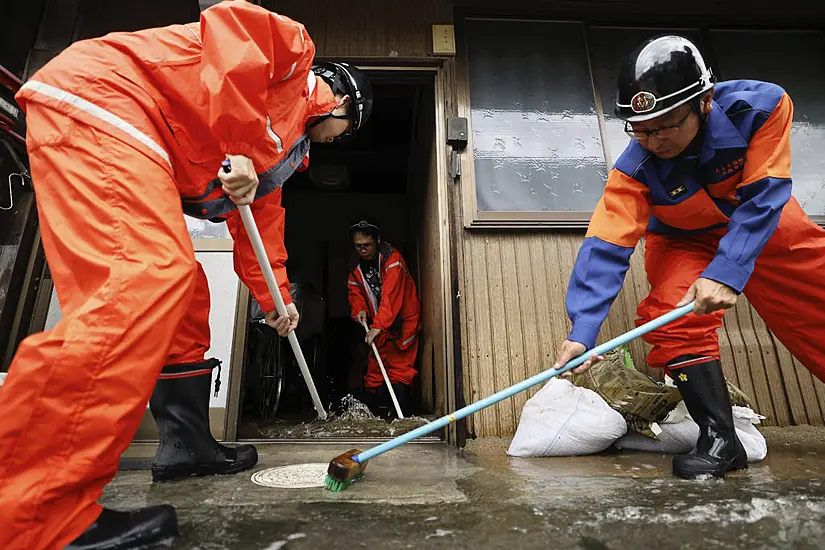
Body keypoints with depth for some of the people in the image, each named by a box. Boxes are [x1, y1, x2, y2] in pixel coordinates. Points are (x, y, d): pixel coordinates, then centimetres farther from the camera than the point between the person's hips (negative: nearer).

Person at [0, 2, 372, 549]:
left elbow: (261, 218, 26)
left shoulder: (286, 142, 26)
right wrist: (240, 146, -18)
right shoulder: (296, 47, 6)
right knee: (148, 279, -26)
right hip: (96, 98, -10)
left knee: (182, 296, 8)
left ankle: (187, 445, 18)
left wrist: (276, 299, 26)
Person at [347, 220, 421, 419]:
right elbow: (355, 291, 7)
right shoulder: (357, 267, 4)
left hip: (403, 319, -7)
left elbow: (391, 295, -31)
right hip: (380, 324, 7)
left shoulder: (392, 259, -20)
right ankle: (371, 409, 19)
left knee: (399, 366, -8)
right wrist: (359, 309, -16)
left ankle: (399, 412, -2)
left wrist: (378, 326, -38)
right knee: (375, 365, 9)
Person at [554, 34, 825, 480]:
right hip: (684, 242, -1)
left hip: (764, 225, 2)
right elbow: (605, 248, -38)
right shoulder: (634, 170, -31)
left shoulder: (763, 106, -28)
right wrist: (583, 331, -47)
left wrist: (726, 273, -42)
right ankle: (720, 438, -12)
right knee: (675, 316, -25)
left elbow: (760, 200, -29)